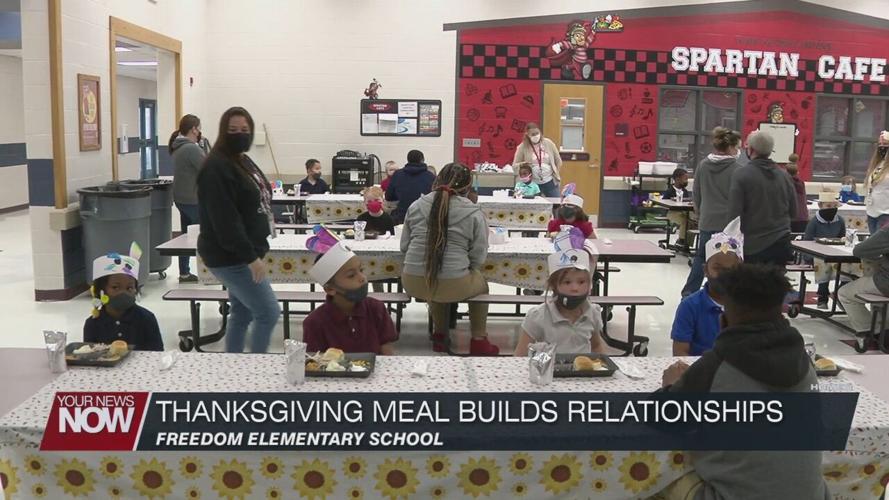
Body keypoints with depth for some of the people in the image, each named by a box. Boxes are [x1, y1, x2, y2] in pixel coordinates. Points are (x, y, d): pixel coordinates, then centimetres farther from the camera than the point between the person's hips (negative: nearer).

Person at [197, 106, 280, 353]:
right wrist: (250, 257, -25)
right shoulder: (217, 168, -18)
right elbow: (225, 220, -24)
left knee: (242, 314, 15)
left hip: (243, 254, 10)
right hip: (230, 257, -10)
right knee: (269, 313, -6)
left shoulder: (244, 161, 13)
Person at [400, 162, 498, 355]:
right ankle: (479, 341, 31)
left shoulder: (416, 206, 5)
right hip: (453, 286, -3)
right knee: (481, 283, 30)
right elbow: (478, 257, -2)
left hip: (413, 284, 3)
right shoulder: (474, 213, -3)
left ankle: (439, 335, 44)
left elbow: (404, 246, 10)